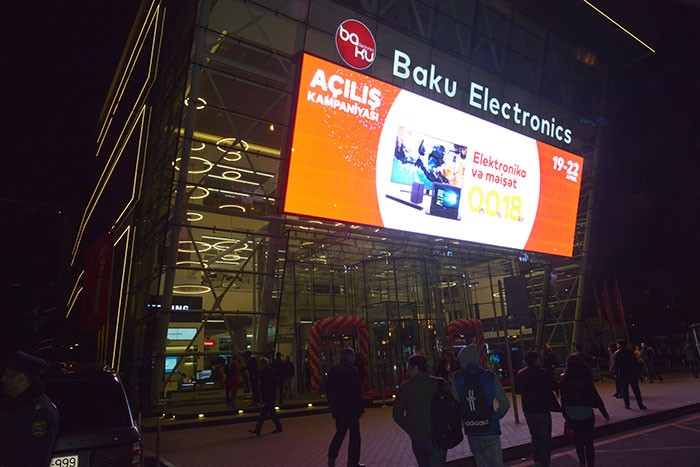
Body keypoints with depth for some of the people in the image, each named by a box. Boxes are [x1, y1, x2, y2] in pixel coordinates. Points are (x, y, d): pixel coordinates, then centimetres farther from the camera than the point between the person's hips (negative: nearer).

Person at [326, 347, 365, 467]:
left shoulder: (333, 371, 4)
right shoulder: (352, 370, -14)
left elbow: (328, 390, 9)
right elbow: (357, 391, -15)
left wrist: (333, 406, 17)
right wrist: (361, 408, -8)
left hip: (338, 408, 6)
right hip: (351, 408, -6)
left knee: (340, 432, 19)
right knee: (354, 435, 7)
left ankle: (332, 456, 6)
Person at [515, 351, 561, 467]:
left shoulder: (520, 374, 0)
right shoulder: (543, 372, -14)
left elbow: (517, 390, 10)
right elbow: (555, 387, -10)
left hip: (528, 410, 5)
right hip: (542, 409, -5)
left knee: (534, 436, 20)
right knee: (545, 437, 6)